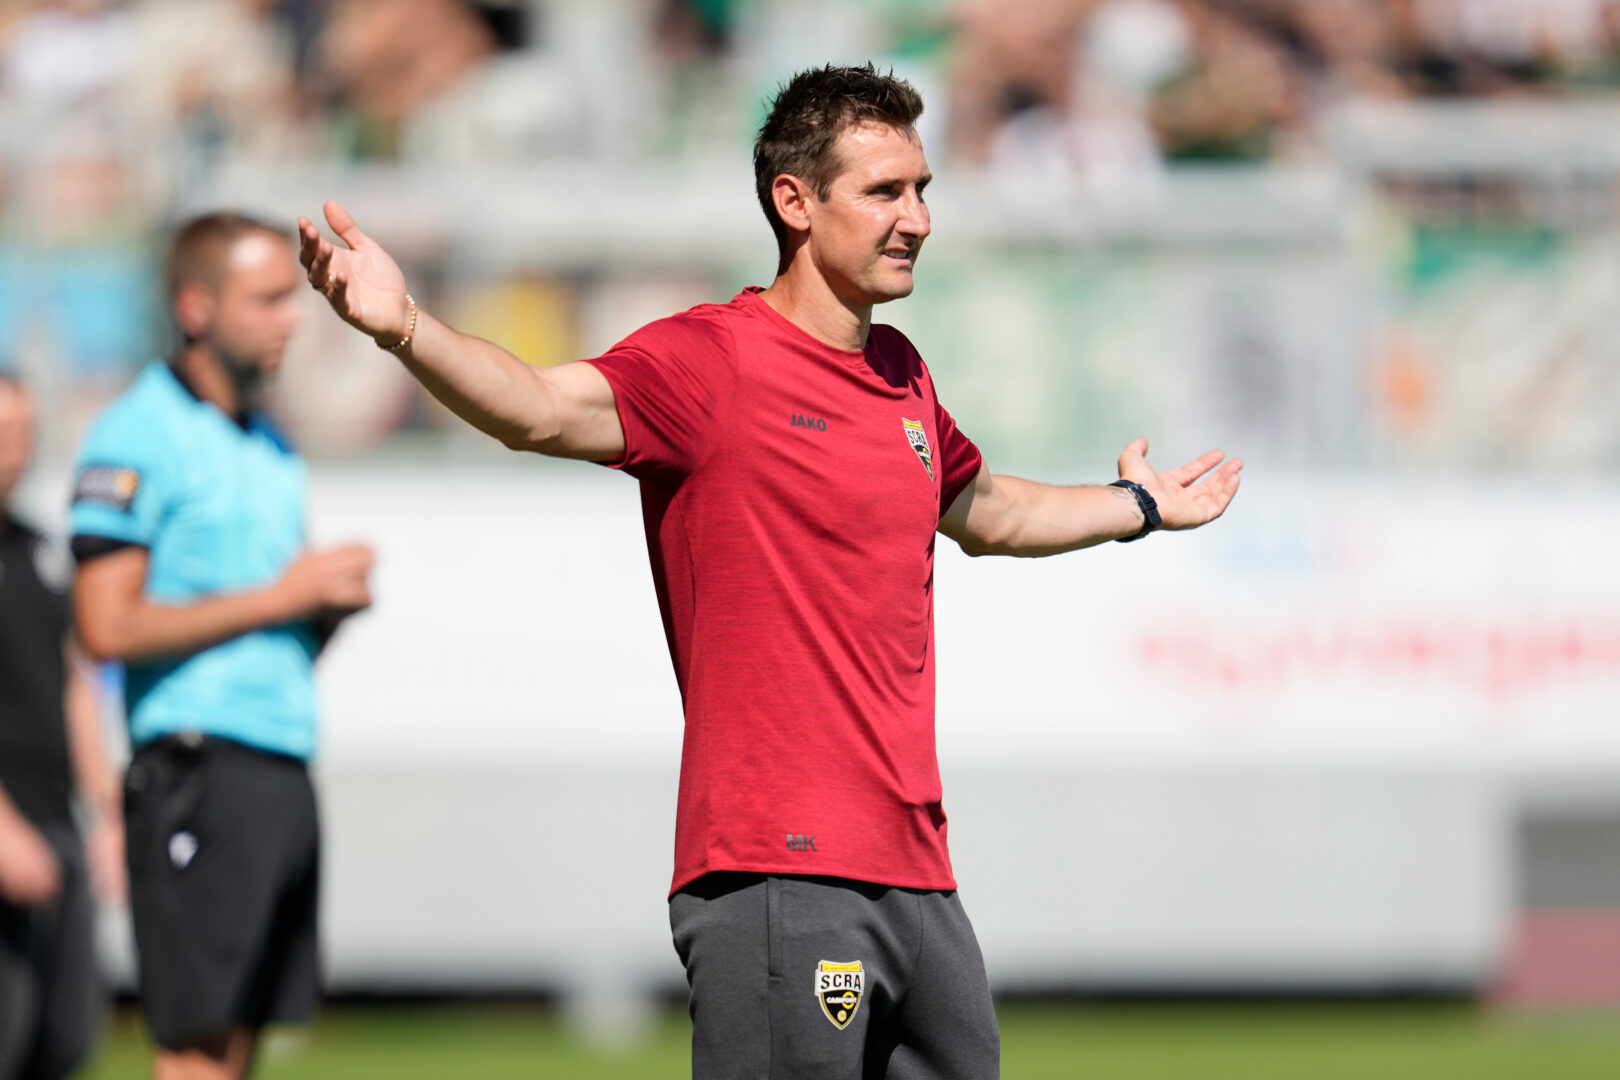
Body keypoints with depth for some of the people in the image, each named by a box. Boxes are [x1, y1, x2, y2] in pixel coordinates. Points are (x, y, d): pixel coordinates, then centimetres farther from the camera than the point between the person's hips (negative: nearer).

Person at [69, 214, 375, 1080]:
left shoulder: (268, 446, 20)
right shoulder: (138, 436, -7)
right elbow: (107, 626, -15)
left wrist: (333, 602, 5)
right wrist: (276, 598, -12)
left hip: (283, 771, 8)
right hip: (201, 770, -8)